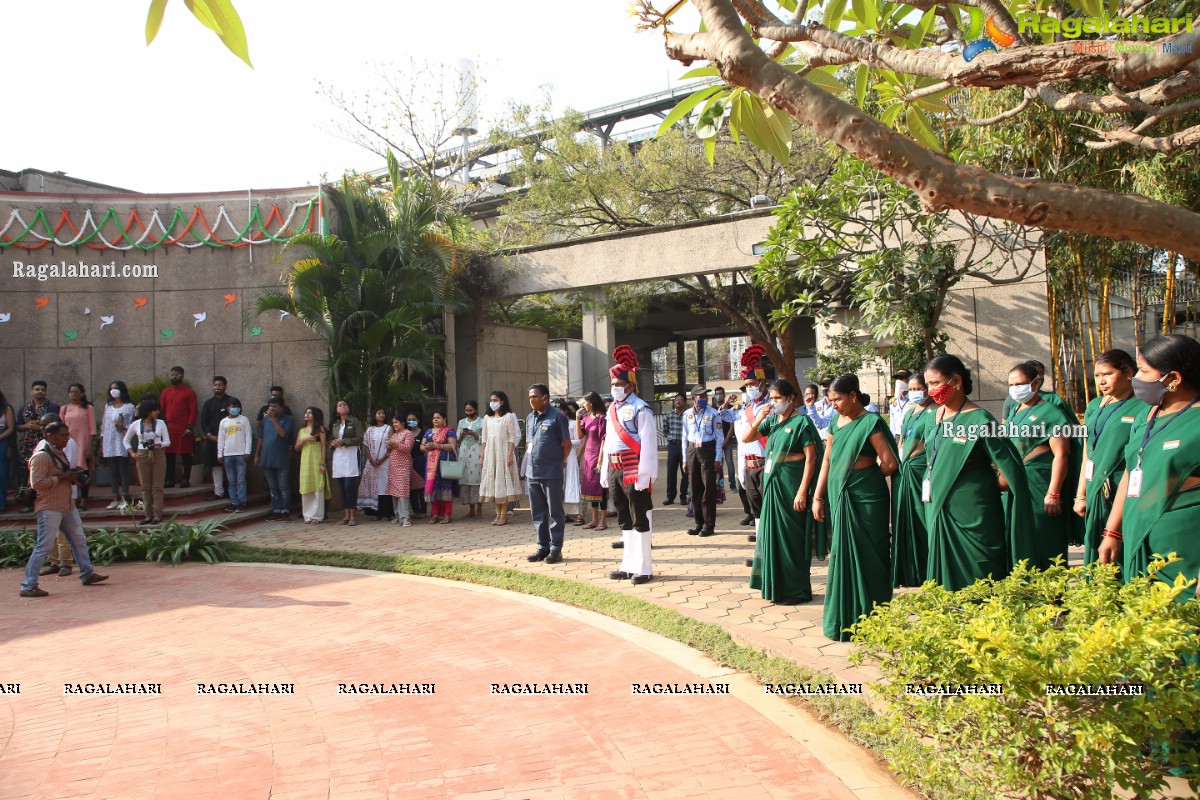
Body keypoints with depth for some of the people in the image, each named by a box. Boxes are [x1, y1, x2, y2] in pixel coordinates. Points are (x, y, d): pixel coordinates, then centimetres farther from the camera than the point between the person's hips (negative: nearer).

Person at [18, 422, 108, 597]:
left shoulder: (60, 454, 15)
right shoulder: (41, 456, -14)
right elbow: (36, 483, -21)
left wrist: (72, 477, 8)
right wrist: (61, 478, -21)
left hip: (67, 507, 9)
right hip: (49, 508, -9)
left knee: (79, 540, 15)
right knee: (44, 546, -8)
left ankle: (87, 574, 26)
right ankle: (28, 586, -2)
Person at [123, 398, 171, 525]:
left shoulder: (161, 423, 3)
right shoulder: (136, 425, 3)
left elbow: (167, 441, 2)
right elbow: (126, 440, 16)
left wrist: (160, 445, -18)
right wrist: (132, 453, 5)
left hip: (158, 455, -1)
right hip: (143, 456, 1)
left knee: (157, 486, -2)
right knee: (145, 487, 4)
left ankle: (157, 515, 0)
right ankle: (148, 515, 10)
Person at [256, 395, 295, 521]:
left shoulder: (288, 419, -4)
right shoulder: (265, 419, 10)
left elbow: (283, 434, -20)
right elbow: (260, 438, 15)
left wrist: (273, 419, -18)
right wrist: (257, 455, 13)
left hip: (281, 460, -5)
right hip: (267, 459, 5)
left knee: (283, 487, -2)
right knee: (272, 487, 10)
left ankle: (285, 512, 1)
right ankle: (276, 510, 16)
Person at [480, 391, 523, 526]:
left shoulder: (509, 416, -3)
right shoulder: (487, 418, 13)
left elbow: (513, 437, -7)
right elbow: (484, 438, 13)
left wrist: (510, 455, -14)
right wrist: (483, 456, 8)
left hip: (503, 452, -5)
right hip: (490, 454, 5)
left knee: (503, 481, -4)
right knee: (492, 481, 5)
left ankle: (504, 514, -1)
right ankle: (498, 513, 10)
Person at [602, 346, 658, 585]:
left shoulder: (640, 409, -9)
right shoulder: (612, 409, 15)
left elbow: (648, 444, -14)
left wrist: (644, 475, -19)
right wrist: (605, 472, 13)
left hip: (633, 470, -8)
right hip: (615, 470, 8)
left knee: (640, 519, -1)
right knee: (625, 520, 14)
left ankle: (643, 567, 6)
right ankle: (629, 564, 22)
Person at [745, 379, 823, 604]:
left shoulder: (801, 422, -10)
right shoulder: (772, 421, 10)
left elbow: (811, 458, -14)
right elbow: (746, 438, 12)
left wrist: (802, 491, -20)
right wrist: (758, 418, -5)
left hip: (791, 484, -7)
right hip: (772, 484, 7)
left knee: (791, 537, -1)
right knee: (772, 533, 12)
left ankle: (797, 590, 11)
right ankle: (776, 585, 24)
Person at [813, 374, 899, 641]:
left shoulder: (870, 422, -11)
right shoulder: (835, 423, 10)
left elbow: (890, 464, -14)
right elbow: (827, 461, 13)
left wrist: (867, 475, 4)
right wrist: (818, 497, 9)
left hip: (865, 497, -6)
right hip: (838, 496, 6)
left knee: (869, 554, 2)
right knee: (843, 554, 10)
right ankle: (846, 616, 19)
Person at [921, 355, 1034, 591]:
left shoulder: (979, 420, -14)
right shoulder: (938, 415, 8)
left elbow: (1011, 466, -13)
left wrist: (989, 490, -7)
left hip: (971, 516, -7)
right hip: (939, 513, 7)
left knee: (978, 582, 0)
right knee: (946, 579, 12)